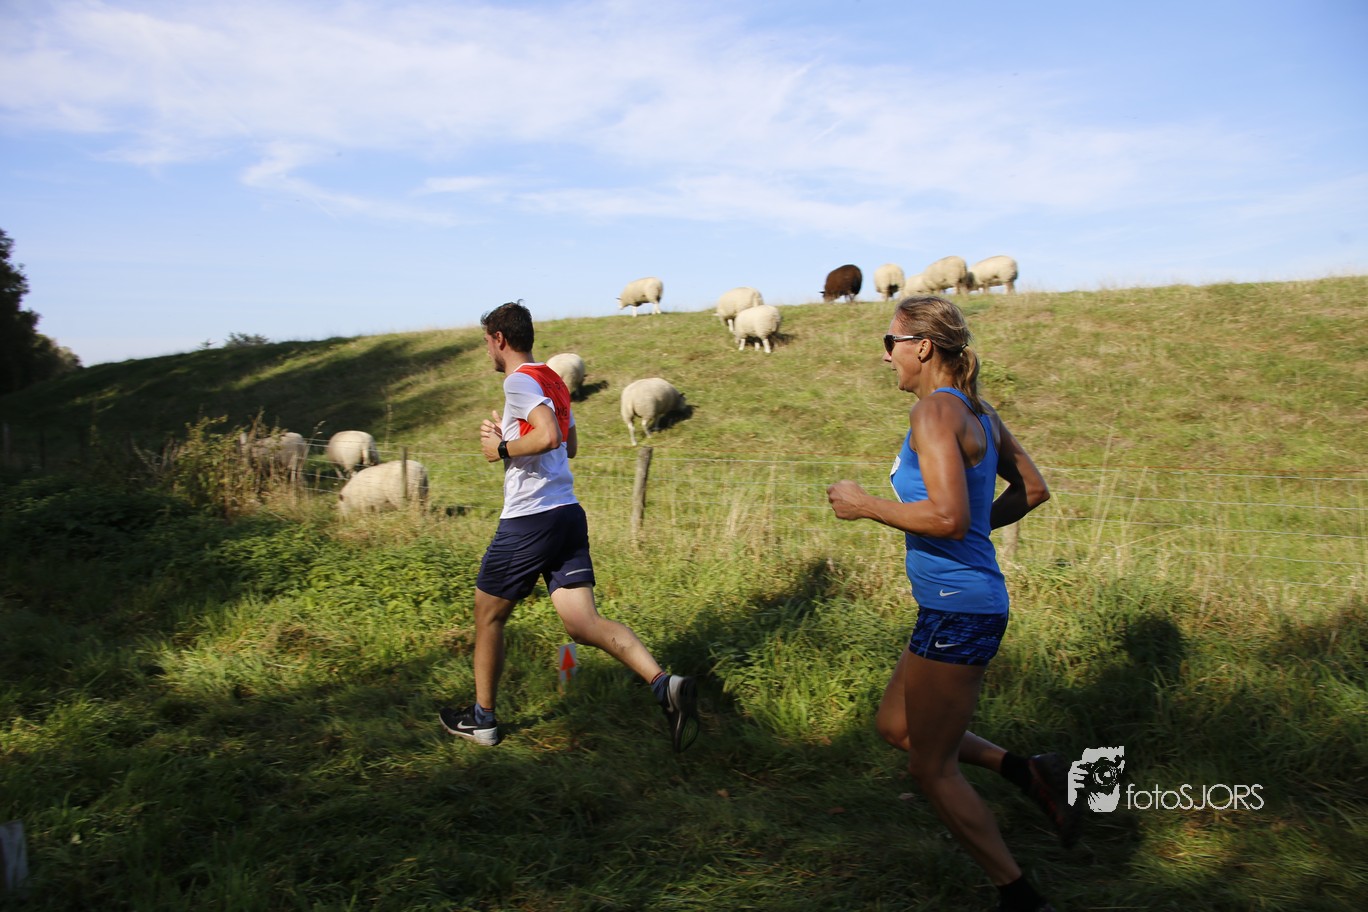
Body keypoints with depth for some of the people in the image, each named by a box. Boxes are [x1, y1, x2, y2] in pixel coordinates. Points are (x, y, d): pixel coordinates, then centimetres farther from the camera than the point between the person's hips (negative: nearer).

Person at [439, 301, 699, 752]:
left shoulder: (519, 380, -10)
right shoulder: (552, 381, 18)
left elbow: (548, 436, -26)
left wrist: (501, 448, -11)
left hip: (529, 519, -8)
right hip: (568, 513, 8)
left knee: (488, 615, 12)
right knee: (584, 622, 0)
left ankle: (481, 718, 26)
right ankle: (665, 684, -17)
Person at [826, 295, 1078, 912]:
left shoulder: (936, 411, -17)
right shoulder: (978, 413, 10)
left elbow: (949, 517, -27)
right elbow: (1033, 490, 18)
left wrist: (864, 505, -16)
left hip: (956, 609, -10)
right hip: (964, 603, 10)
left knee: (931, 767, 7)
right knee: (895, 726, 22)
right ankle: (1029, 773, 18)